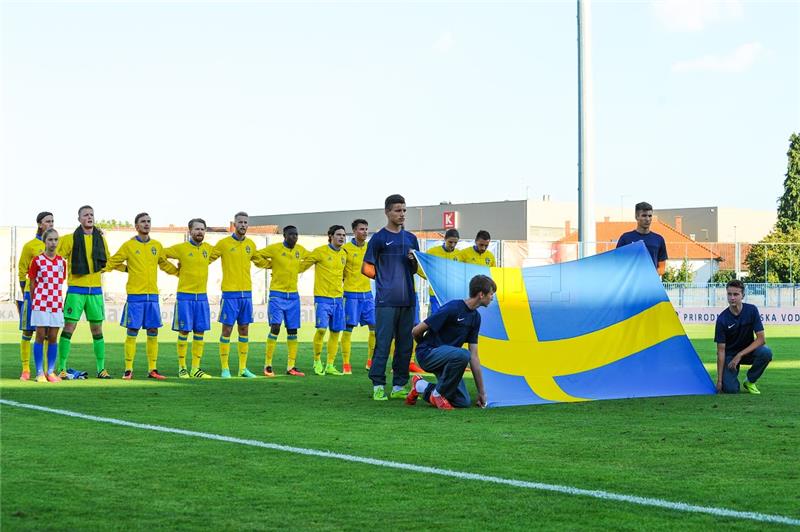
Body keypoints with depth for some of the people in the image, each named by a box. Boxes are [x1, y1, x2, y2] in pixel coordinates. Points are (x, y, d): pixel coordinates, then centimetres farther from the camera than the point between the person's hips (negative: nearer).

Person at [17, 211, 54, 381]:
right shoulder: (30, 246, -2)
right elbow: (22, 271, 2)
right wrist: (26, 294, 2)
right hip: (33, 293, -3)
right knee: (27, 332, 0)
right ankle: (25, 369, 6)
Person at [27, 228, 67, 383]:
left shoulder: (62, 261, 9)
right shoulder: (37, 260, -1)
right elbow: (33, 284, 3)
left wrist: (60, 302, 11)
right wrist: (33, 303, 2)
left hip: (56, 304, 3)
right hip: (41, 303, -3)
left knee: (53, 338, 5)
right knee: (40, 336, -1)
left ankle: (51, 371, 11)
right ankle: (39, 372, 2)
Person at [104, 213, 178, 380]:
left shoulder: (157, 246, 11)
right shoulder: (129, 245, 1)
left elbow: (165, 264, 25)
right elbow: (112, 262, 3)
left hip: (153, 295, 4)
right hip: (135, 295, -4)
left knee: (153, 333, 4)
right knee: (132, 333, -3)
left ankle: (152, 369, 9)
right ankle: (128, 370, 2)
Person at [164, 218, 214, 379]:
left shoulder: (208, 248, 7)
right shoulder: (181, 248, -4)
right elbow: (161, 253, 1)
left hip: (202, 296, 4)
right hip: (185, 296, -4)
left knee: (200, 332, 4)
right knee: (184, 331, -3)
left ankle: (195, 368, 10)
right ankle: (182, 368, 5)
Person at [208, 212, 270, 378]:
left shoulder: (251, 244, 10)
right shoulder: (224, 243, -4)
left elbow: (260, 261, 27)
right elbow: (207, 259, 0)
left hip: (246, 293, 5)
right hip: (230, 293, -5)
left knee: (244, 330, 7)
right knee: (227, 329, -3)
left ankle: (243, 368, 13)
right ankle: (224, 368, 2)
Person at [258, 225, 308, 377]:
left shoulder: (300, 250, 6)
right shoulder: (274, 248, -8)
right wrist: (271, 265, 2)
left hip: (293, 295, 5)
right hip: (277, 294, -5)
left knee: (292, 330, 5)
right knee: (275, 327, -14)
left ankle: (291, 366, 11)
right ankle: (268, 365, -7)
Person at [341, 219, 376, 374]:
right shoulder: (346, 248, -6)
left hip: (367, 293, 6)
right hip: (351, 293, -5)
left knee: (375, 326, 4)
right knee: (348, 328, -5)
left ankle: (371, 361, 16)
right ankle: (346, 364, -2)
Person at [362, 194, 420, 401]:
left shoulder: (411, 238, 15)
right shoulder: (379, 238, 0)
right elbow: (366, 269, 2)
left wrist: (414, 260, -1)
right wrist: (385, 279, 4)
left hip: (407, 300, 5)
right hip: (386, 301, -5)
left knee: (405, 345, 6)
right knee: (383, 344, -6)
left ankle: (399, 386, 11)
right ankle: (378, 386, -3)